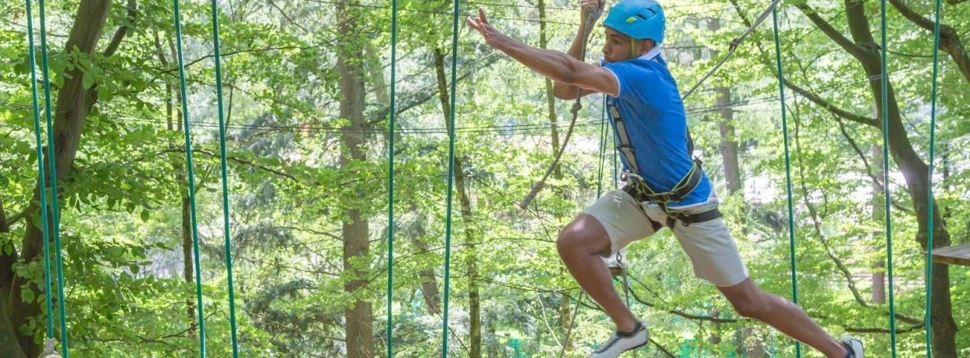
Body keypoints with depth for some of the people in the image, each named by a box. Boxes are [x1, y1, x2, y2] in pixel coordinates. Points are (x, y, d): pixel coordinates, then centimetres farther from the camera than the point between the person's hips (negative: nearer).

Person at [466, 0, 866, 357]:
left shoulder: (644, 76, -32)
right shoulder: (625, 72, -6)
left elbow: (568, 72, -41)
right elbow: (564, 90, -6)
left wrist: (501, 42, -40)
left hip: (687, 205, -7)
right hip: (641, 195, 7)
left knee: (748, 302, -1)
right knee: (572, 243, -14)